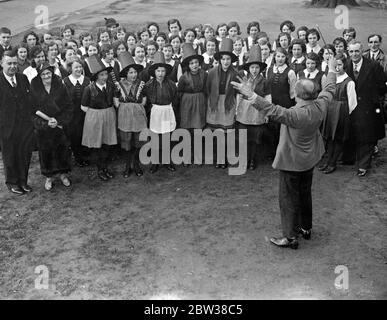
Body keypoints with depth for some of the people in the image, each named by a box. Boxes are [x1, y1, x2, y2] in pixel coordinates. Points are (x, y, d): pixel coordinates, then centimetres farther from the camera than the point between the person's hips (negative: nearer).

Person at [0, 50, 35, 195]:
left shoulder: (23, 78, 7)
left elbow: (30, 100, 11)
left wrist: (31, 119, 5)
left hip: (25, 125, 4)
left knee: (25, 154, 11)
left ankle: (23, 181, 29)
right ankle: (12, 182, 29)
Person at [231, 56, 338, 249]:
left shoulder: (296, 114, -32)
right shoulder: (320, 106, -10)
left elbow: (273, 111, -43)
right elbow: (329, 90, 9)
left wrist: (251, 95, -48)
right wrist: (332, 70, 25)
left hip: (291, 161, -8)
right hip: (309, 160, 8)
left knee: (289, 198, 4)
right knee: (305, 193, 23)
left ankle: (290, 237, 12)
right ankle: (306, 228, 39)